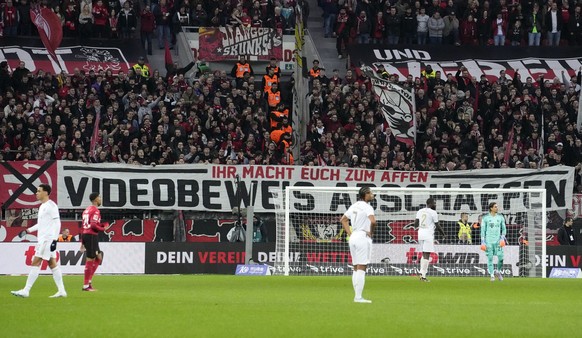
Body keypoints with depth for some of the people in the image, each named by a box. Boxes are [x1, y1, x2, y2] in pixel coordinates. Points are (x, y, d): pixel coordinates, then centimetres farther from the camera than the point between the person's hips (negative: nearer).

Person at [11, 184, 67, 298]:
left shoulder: (51, 206, -12)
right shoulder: (42, 206, 17)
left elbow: (57, 223, -16)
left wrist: (54, 240, -21)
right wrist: (28, 230, 22)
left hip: (48, 240, -10)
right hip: (42, 239, 10)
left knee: (35, 263, -11)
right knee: (53, 264, 9)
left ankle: (26, 291, -12)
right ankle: (61, 291, 10)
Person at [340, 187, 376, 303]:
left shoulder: (354, 206, 13)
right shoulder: (367, 207, -13)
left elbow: (343, 219, 24)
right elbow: (373, 221, -30)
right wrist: (371, 232, -12)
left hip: (353, 237, 8)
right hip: (363, 237, -8)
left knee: (356, 269, 12)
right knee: (361, 268, -8)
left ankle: (357, 296, 13)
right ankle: (358, 297, -11)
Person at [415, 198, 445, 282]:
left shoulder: (420, 211, 11)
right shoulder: (433, 212, -7)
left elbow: (415, 224, 7)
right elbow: (437, 226, -5)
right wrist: (443, 233, 10)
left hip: (420, 234, 6)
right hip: (428, 235, -6)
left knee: (424, 254, 16)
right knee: (426, 255, -5)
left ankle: (421, 273, 9)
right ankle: (423, 276, -9)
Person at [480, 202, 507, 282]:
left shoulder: (500, 217, 7)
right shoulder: (485, 218, 0)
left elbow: (504, 229, 12)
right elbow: (483, 230, 2)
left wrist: (502, 238, -4)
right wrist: (482, 242, -3)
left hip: (498, 241, 2)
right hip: (489, 241, -2)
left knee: (501, 258, -8)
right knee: (490, 258, -2)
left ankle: (498, 272, 16)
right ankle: (492, 275, 6)